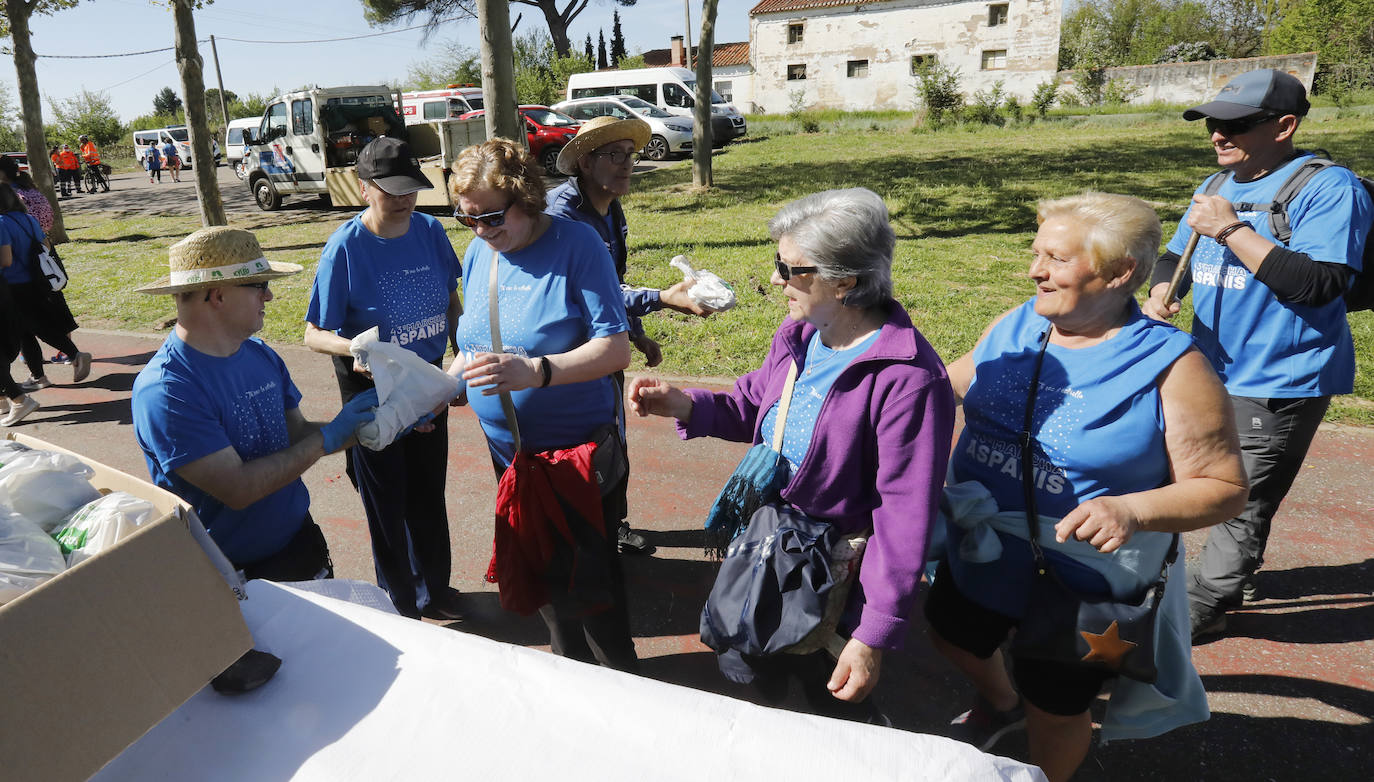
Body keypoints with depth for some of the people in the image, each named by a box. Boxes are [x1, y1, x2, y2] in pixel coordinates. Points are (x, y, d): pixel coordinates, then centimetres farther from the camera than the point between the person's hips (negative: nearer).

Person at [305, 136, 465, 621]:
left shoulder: (430, 231, -6)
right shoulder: (345, 247, -19)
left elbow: (451, 300, 10)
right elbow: (314, 334, -16)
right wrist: (354, 349, -36)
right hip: (371, 387, -4)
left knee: (429, 492, 18)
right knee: (387, 502, 8)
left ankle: (435, 589, 38)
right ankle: (400, 604, 29)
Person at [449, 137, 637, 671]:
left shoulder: (575, 243, -15)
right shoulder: (478, 253, 5)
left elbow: (616, 349, -22)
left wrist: (535, 372, -36)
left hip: (580, 452, -6)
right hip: (510, 453, 7)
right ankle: (570, 665, 42)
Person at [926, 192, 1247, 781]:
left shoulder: (1170, 368, -21)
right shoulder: (1015, 327, -5)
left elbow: (1225, 485, -17)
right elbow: (951, 385, 11)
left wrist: (1133, 511, -33)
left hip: (1080, 582, -5)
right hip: (978, 551, 6)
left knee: (1053, 709, 16)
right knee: (952, 636, 29)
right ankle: (999, 701, 63)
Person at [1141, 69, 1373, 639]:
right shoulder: (1219, 187, 11)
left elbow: (1319, 284, -26)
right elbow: (1175, 256, 17)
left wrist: (1232, 229, -26)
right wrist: (1160, 292, -6)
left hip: (1279, 384, -8)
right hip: (1212, 373, 8)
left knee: (1242, 502, 1)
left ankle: (1204, 607, 17)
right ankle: (1237, 569, 42)